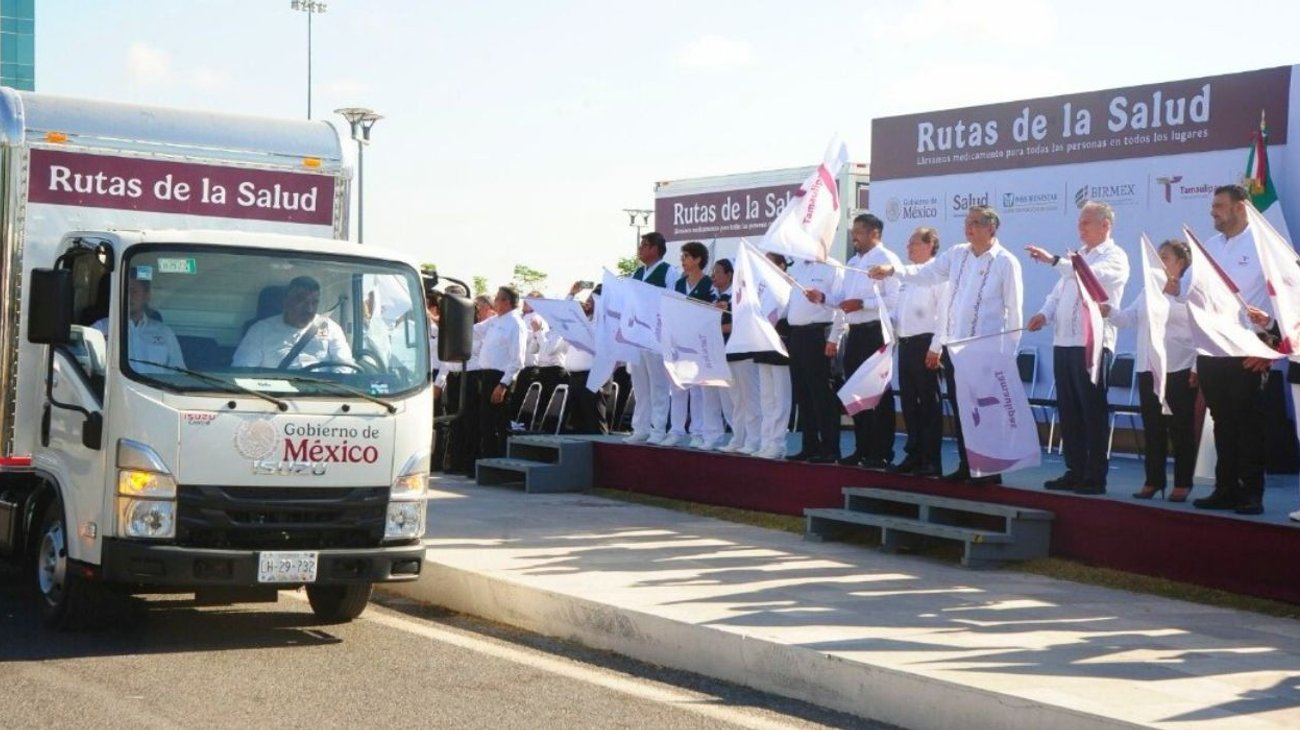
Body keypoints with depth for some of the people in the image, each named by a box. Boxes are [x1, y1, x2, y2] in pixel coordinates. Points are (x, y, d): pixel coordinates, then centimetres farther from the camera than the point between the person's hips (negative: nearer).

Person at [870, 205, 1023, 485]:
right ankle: (966, 466, 19)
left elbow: (1014, 309, -6)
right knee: (959, 408, 10)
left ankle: (990, 469, 8)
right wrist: (893, 271, -10)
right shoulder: (957, 254, 9)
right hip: (953, 344, 6)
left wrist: (1008, 352, -9)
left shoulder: (1006, 263, -6)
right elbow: (926, 272, 7)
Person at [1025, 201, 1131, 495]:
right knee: (1069, 412, 10)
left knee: (1094, 413, -4)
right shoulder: (1076, 258, 22)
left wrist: (1053, 260, -31)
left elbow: (1092, 275, -24)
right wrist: (1045, 313, 2)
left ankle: (1095, 477, 0)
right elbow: (1058, 292, 22)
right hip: (1063, 343, 8)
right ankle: (1075, 472, 17)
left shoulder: (1114, 257, -3)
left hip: (1092, 344, -8)